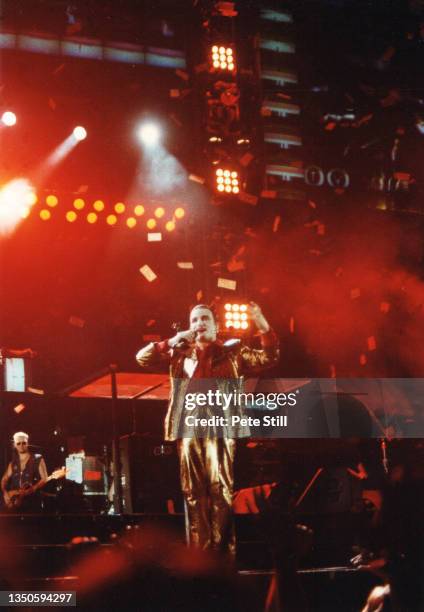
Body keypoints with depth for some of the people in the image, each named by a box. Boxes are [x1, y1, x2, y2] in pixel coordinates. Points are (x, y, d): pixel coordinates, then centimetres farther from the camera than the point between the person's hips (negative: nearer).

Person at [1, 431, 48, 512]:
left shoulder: (38, 460, 1)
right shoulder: (13, 463, 15)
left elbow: (45, 480, -5)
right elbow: (4, 480, 18)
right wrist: (5, 493, -1)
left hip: (33, 502, -4)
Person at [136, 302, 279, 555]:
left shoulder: (233, 352, 12)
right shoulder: (180, 354, 17)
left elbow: (268, 358, 1)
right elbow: (142, 357, 11)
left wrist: (264, 327, -13)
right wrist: (172, 342, -2)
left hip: (221, 430, -3)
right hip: (189, 431, 3)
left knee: (222, 492, -8)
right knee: (194, 494, 4)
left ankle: (224, 553, -4)